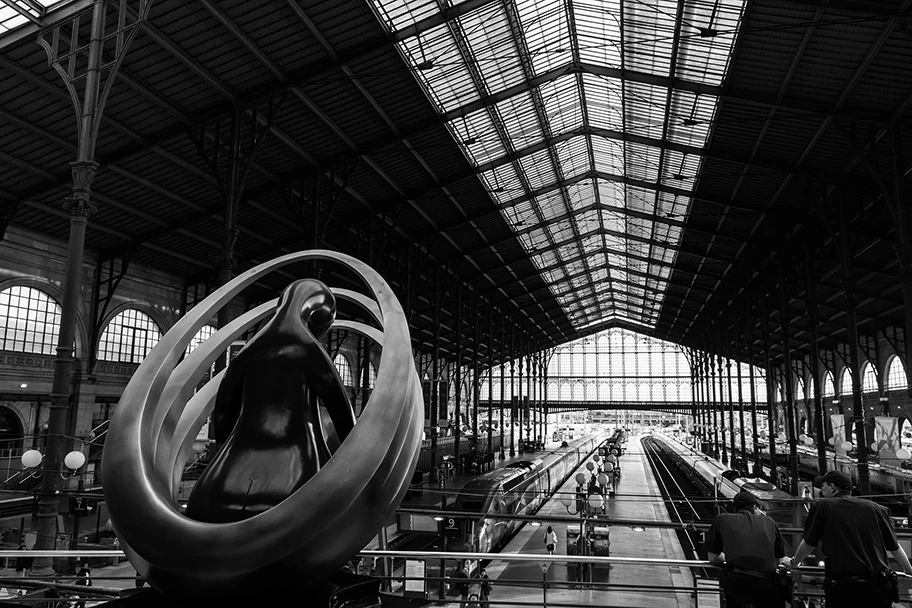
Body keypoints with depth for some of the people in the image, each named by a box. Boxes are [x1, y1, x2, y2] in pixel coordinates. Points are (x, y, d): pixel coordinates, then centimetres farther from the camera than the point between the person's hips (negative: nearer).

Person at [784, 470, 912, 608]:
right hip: (878, 588, 3)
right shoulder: (875, 508, 8)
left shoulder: (822, 506, 1)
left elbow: (808, 544, 5)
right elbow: (895, 547, 14)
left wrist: (793, 562, 24)